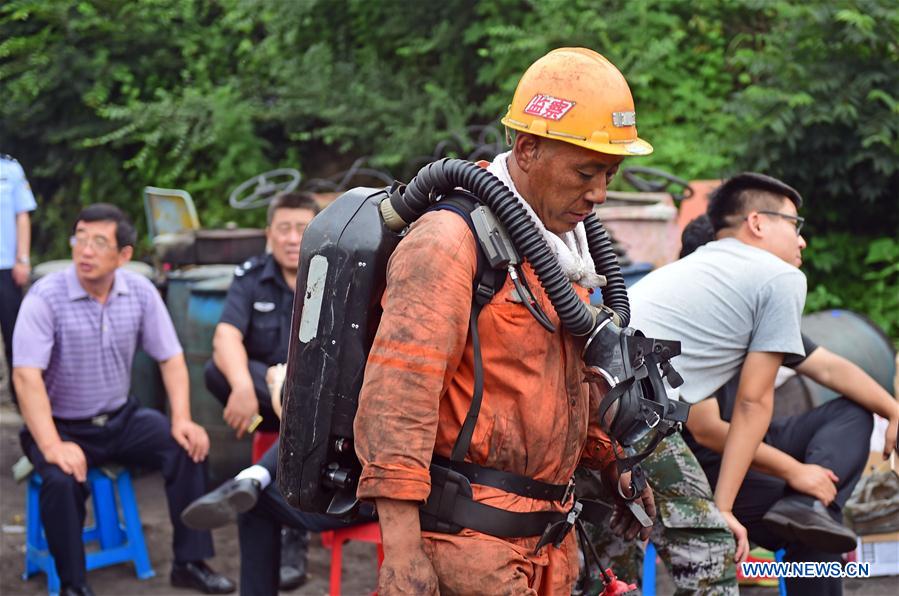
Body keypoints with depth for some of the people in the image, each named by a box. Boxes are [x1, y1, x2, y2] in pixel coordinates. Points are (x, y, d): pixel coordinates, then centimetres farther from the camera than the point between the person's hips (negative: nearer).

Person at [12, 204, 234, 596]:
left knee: (188, 447, -16)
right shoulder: (46, 298, -18)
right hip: (63, 426, -4)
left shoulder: (140, 293, -5)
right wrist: (52, 447, -35)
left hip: (121, 418, 4)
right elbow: (26, 376, -25)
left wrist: (182, 420, -14)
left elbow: (170, 358, 1)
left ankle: (190, 563, -4)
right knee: (62, 479, -32)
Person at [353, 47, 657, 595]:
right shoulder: (451, 240, -14)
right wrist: (402, 549, -28)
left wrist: (613, 465, 31)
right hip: (471, 539, -9)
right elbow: (398, 390, -23)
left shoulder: (563, 246, 16)